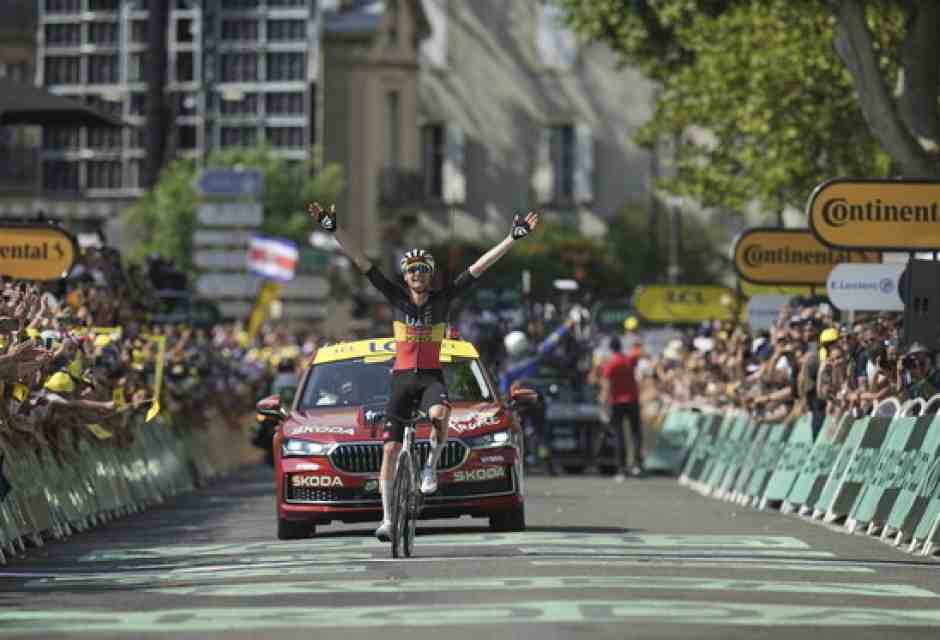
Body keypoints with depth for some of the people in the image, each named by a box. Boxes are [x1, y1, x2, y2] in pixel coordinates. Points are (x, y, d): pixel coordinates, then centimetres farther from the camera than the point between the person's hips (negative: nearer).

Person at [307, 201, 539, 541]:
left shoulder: (443, 298, -1)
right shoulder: (396, 297, -1)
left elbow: (479, 267, -5)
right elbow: (360, 260, -5)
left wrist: (513, 238, -10)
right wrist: (333, 229, -12)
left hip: (431, 377, -1)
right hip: (402, 378, 1)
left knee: (440, 414, -36)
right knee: (390, 449, -3)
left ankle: (431, 467, -10)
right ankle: (387, 518, 6)